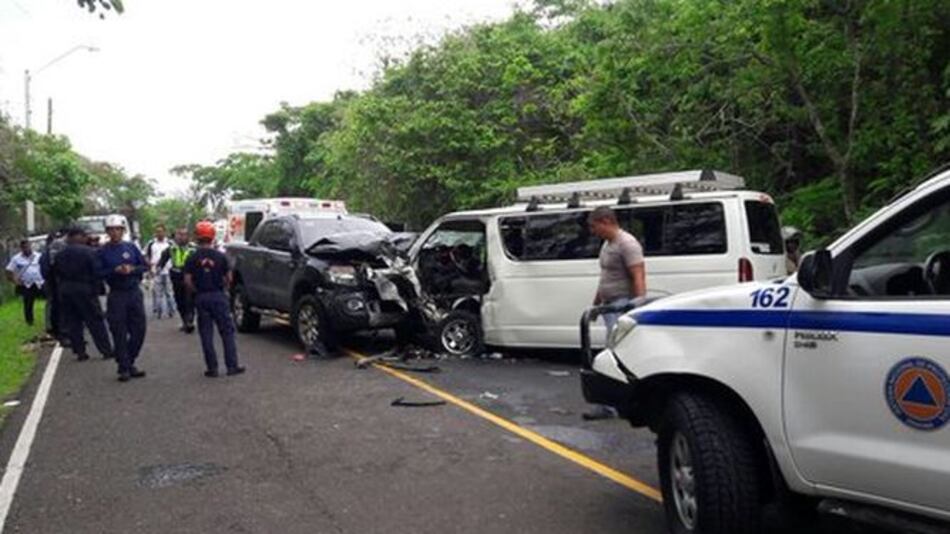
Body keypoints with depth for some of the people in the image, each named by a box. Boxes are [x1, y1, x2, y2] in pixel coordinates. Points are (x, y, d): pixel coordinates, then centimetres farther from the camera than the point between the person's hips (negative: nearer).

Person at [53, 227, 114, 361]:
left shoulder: (60, 254, 7)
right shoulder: (89, 252, -8)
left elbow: (56, 273, 10)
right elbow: (96, 272, -11)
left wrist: (60, 287, 16)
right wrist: (95, 290, -6)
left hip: (65, 290, 4)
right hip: (84, 289, -4)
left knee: (72, 322, 10)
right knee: (95, 321, 2)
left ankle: (79, 351, 10)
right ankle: (106, 350, 4)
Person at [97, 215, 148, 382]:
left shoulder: (131, 247, 6)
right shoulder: (103, 251, 0)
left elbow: (145, 266, 7)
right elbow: (99, 273, -3)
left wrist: (132, 269, -12)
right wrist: (115, 270, -18)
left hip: (134, 292, 3)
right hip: (116, 295, -3)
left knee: (139, 330, 5)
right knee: (119, 333, 0)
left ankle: (129, 362, 22)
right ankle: (123, 368, 9)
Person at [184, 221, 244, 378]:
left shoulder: (192, 259, -3)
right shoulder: (220, 256, -4)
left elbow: (188, 281, -6)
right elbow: (228, 278, -2)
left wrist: (197, 291, 9)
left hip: (201, 298, 1)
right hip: (218, 296, -1)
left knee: (206, 335, 6)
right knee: (227, 332, 6)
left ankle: (212, 368, 7)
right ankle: (232, 366, 5)